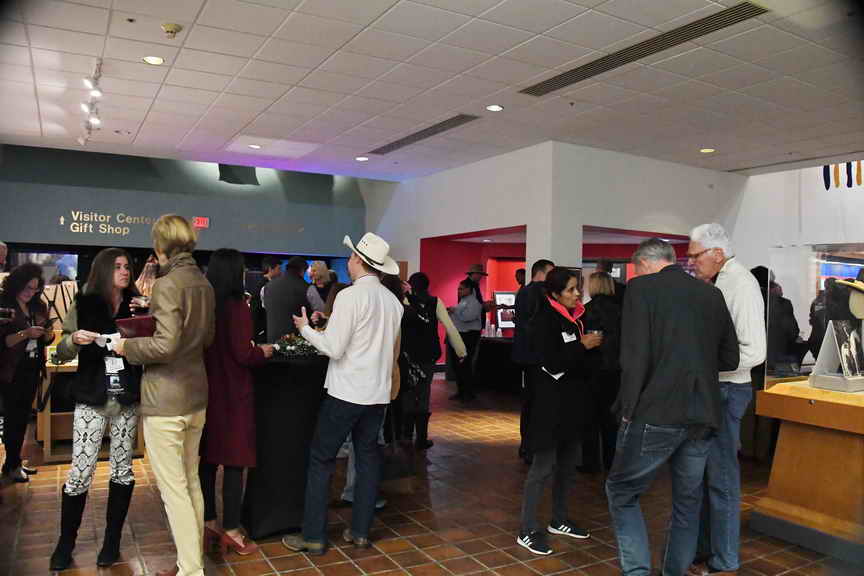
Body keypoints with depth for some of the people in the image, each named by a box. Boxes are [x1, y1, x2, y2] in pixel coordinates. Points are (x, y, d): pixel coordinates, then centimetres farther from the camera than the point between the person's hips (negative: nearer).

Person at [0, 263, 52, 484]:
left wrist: (48, 334, -9)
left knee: (24, 416, 11)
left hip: (32, 369, 5)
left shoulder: (39, 306, 7)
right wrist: (24, 334, -27)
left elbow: (46, 339, 12)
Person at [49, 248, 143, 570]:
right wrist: (74, 338, -19)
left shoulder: (137, 305, 4)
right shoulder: (84, 305, 1)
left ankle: (112, 541, 23)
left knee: (122, 469, 9)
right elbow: (62, 354, 3)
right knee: (79, 473, 0)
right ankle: (65, 544, 19)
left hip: (128, 401, 1)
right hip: (91, 400, -1)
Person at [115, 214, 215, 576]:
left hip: (166, 399, -8)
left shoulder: (166, 285, -16)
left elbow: (165, 345, -24)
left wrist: (127, 347, -8)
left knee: (173, 489, 1)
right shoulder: (204, 284, 8)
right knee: (191, 482, 18)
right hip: (196, 395, 8)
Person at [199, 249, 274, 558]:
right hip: (232, 393, -6)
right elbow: (243, 355, -19)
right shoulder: (238, 306, -16)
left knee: (208, 459, 15)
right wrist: (263, 351, 1)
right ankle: (231, 531, 11)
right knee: (234, 461, 4)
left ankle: (208, 523, 26)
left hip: (206, 389, 7)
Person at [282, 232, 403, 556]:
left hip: (346, 392, -6)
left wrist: (305, 328, -2)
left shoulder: (350, 296, -14)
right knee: (368, 459, 14)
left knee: (321, 460, 5)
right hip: (378, 392, 7)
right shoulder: (393, 301, 6)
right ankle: (361, 532, 21)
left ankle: (313, 537, 11)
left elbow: (333, 349, -15)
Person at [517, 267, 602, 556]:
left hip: (574, 402, 8)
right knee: (544, 464, -4)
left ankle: (559, 520, 31)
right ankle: (527, 531, 6)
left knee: (569, 461, 15)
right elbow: (551, 363, -21)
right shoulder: (544, 320, -13)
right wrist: (582, 345, -18)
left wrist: (595, 343, 1)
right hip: (551, 403, -8)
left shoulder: (577, 317, 8)